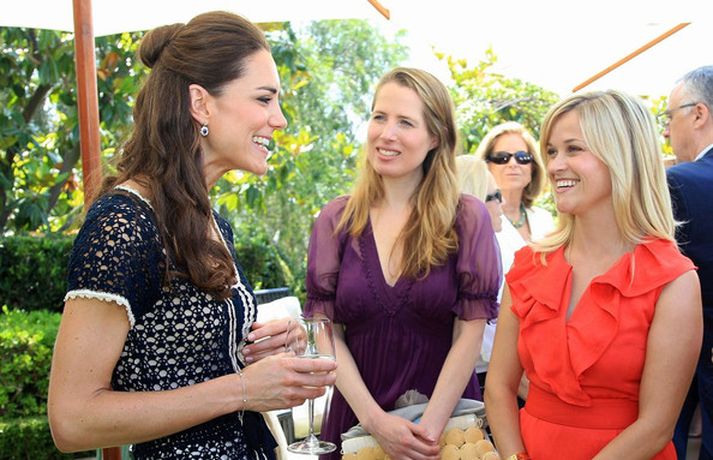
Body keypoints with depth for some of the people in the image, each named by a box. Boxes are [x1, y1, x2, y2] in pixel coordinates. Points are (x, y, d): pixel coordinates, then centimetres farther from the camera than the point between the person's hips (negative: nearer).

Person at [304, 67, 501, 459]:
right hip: (358, 416, 2)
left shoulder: (467, 218, -6)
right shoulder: (336, 220, -1)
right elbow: (325, 330, -5)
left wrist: (431, 426, -17)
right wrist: (374, 419, -15)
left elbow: (470, 331, -9)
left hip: (445, 410, -1)